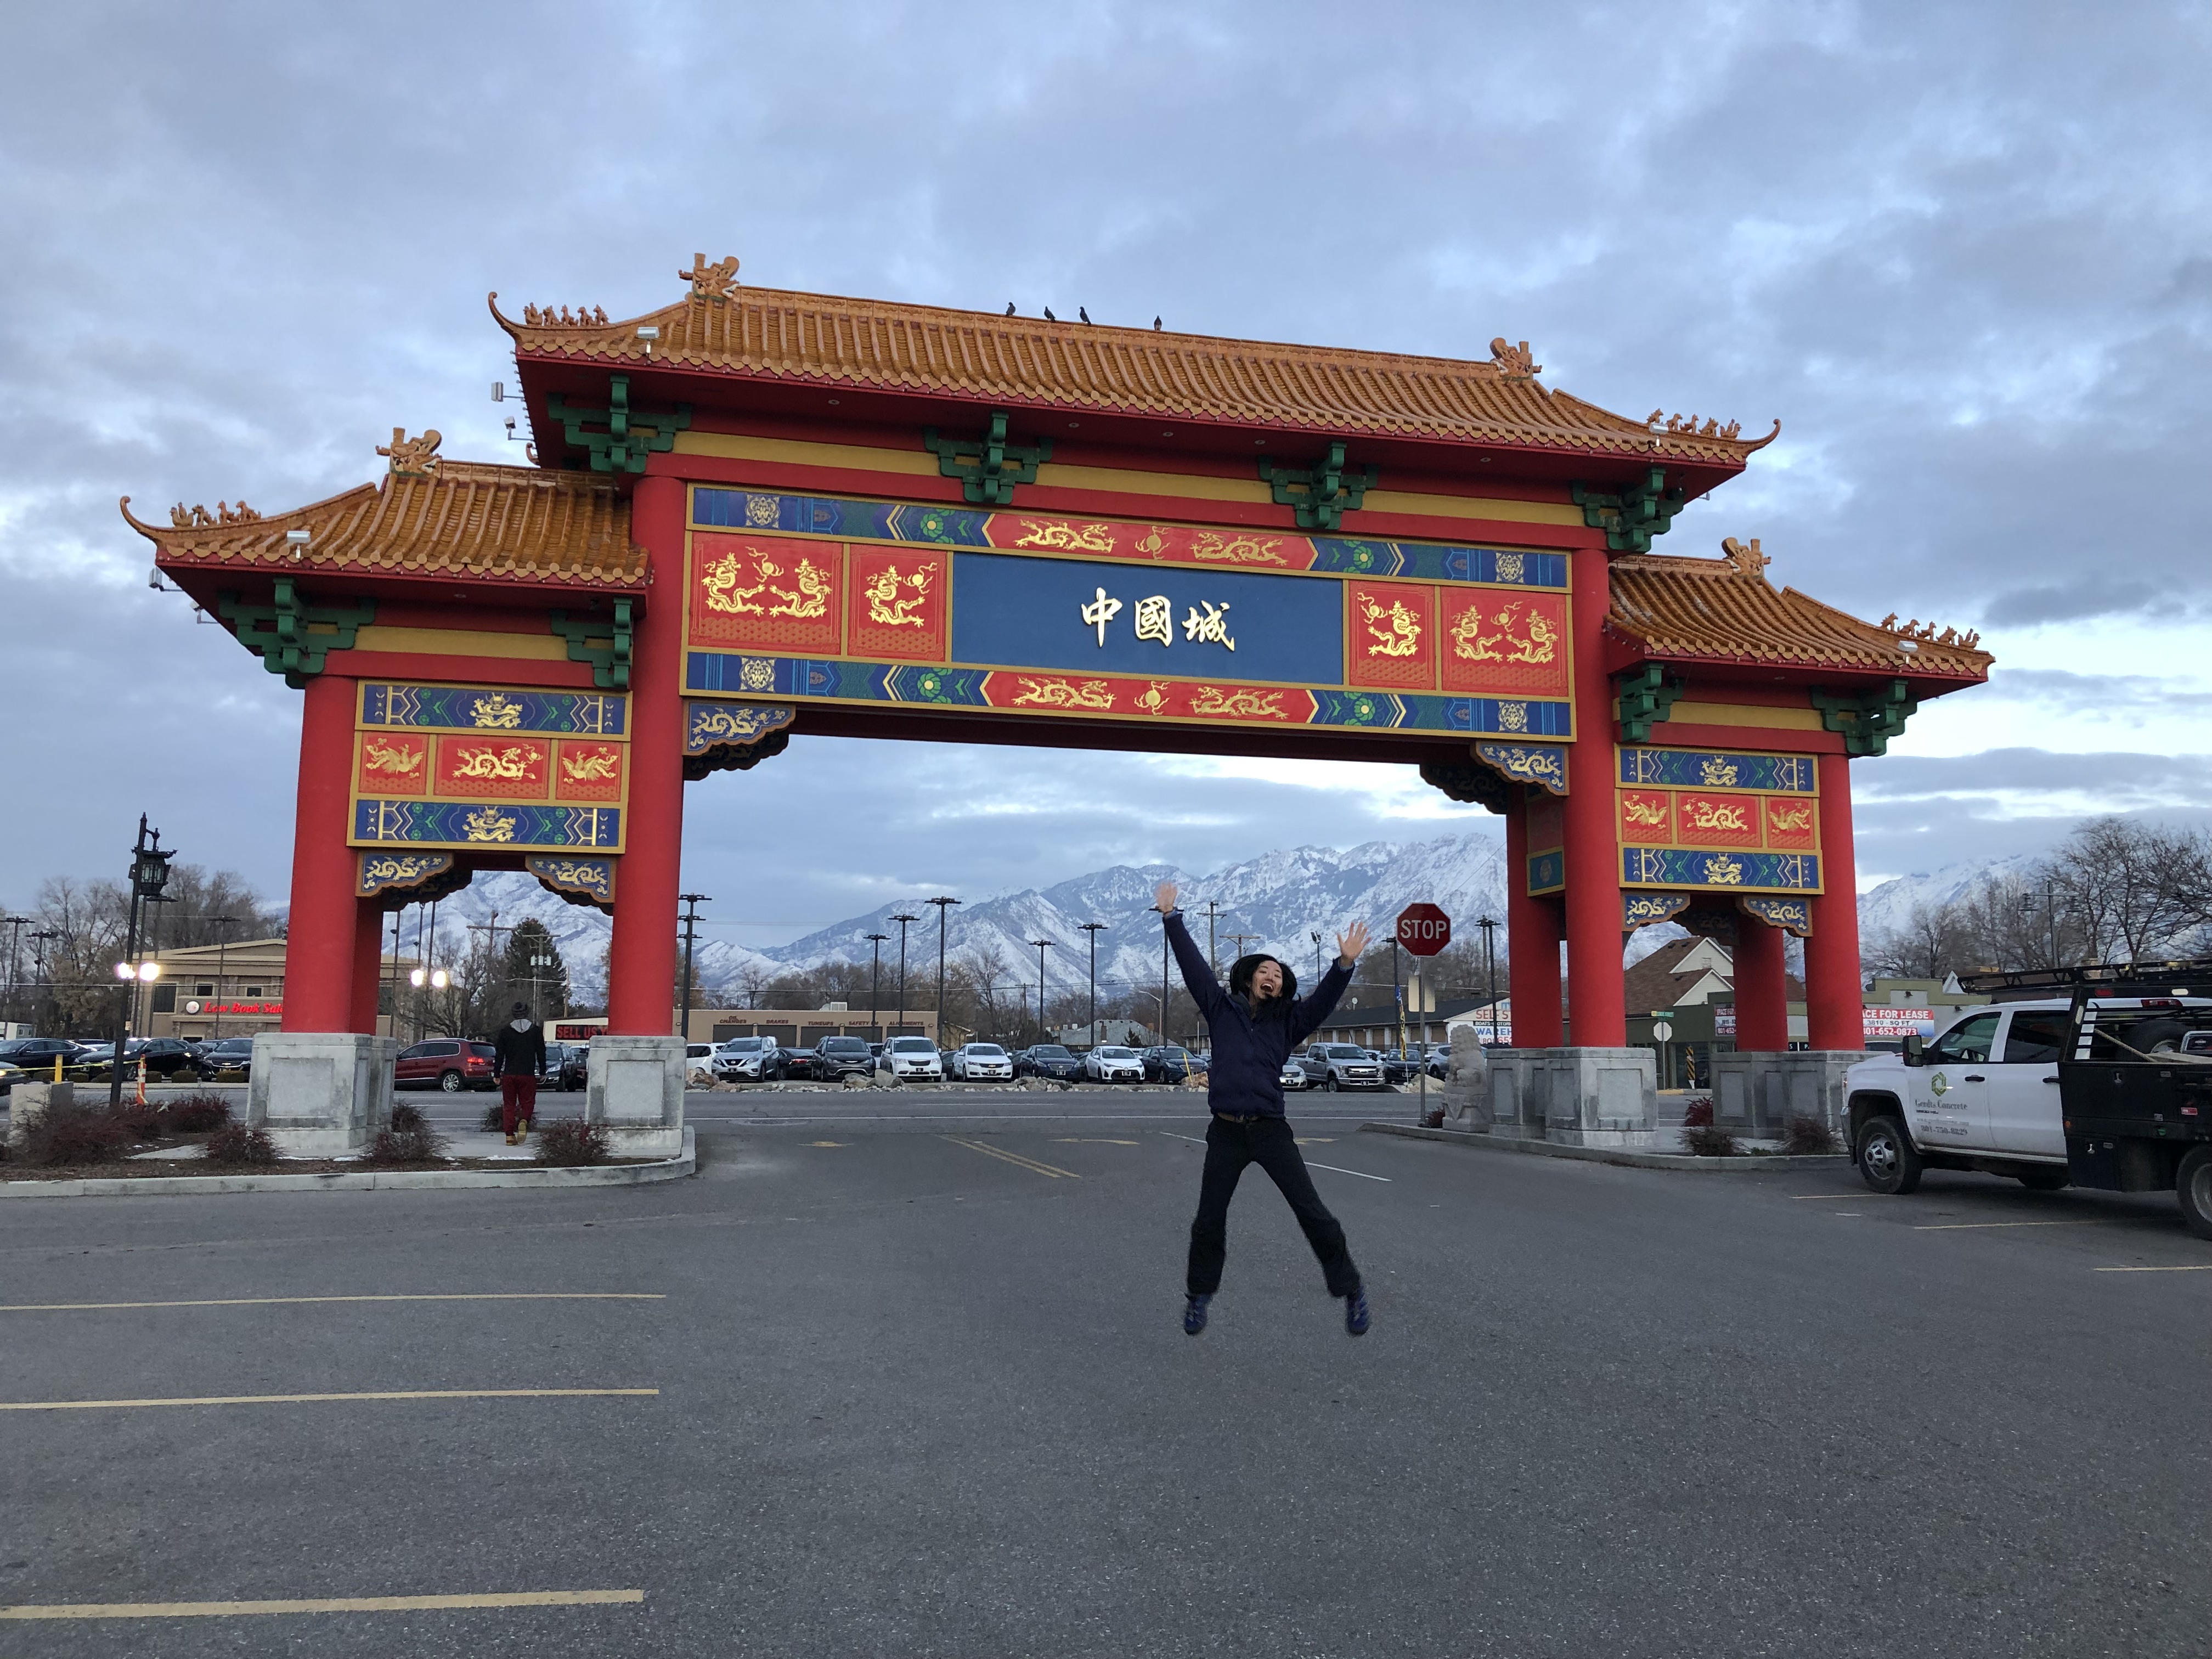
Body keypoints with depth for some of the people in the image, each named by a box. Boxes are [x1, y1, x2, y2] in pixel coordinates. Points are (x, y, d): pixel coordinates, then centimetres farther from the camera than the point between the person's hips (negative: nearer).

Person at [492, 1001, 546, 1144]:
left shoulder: (505, 1030, 4)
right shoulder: (536, 1030, 1)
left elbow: (499, 1055, 5)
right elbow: (541, 1053, 3)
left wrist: (497, 1075, 10)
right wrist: (543, 1072, 11)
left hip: (509, 1074, 1)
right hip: (528, 1075, -1)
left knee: (509, 1105, 7)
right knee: (528, 1103, 8)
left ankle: (510, 1135, -1)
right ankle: (524, 1121, -22)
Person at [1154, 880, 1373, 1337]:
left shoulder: (1288, 1022, 6)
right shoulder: (1221, 1009, 7)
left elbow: (1325, 998, -8)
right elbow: (1193, 964, 5)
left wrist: (1345, 964, -23)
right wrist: (1172, 918, 3)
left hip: (1271, 1131, -1)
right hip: (1226, 1132, 1)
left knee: (1313, 1213, -4)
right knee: (1209, 1221, 8)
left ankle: (1351, 1290, 10)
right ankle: (1199, 1295, 29)